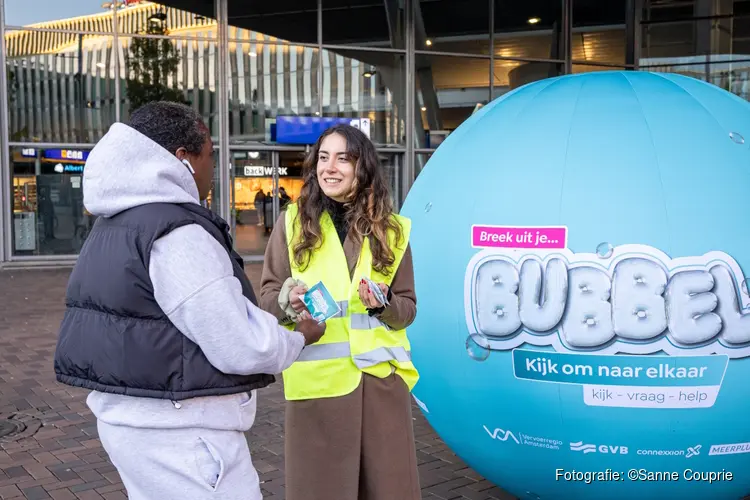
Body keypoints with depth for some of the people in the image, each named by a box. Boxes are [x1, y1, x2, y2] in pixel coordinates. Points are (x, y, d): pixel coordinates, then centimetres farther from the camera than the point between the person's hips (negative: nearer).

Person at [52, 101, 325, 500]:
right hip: (178, 431, -10)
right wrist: (299, 337, -3)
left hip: (128, 415, 10)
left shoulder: (113, 224, 11)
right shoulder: (176, 233, -20)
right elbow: (240, 347, -22)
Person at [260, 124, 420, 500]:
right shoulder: (293, 221, 2)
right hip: (317, 379, -1)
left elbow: (408, 309, 9)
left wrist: (384, 304, -12)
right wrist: (288, 301, -18)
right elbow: (267, 296, 4)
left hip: (381, 374, 2)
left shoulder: (391, 230, 6)